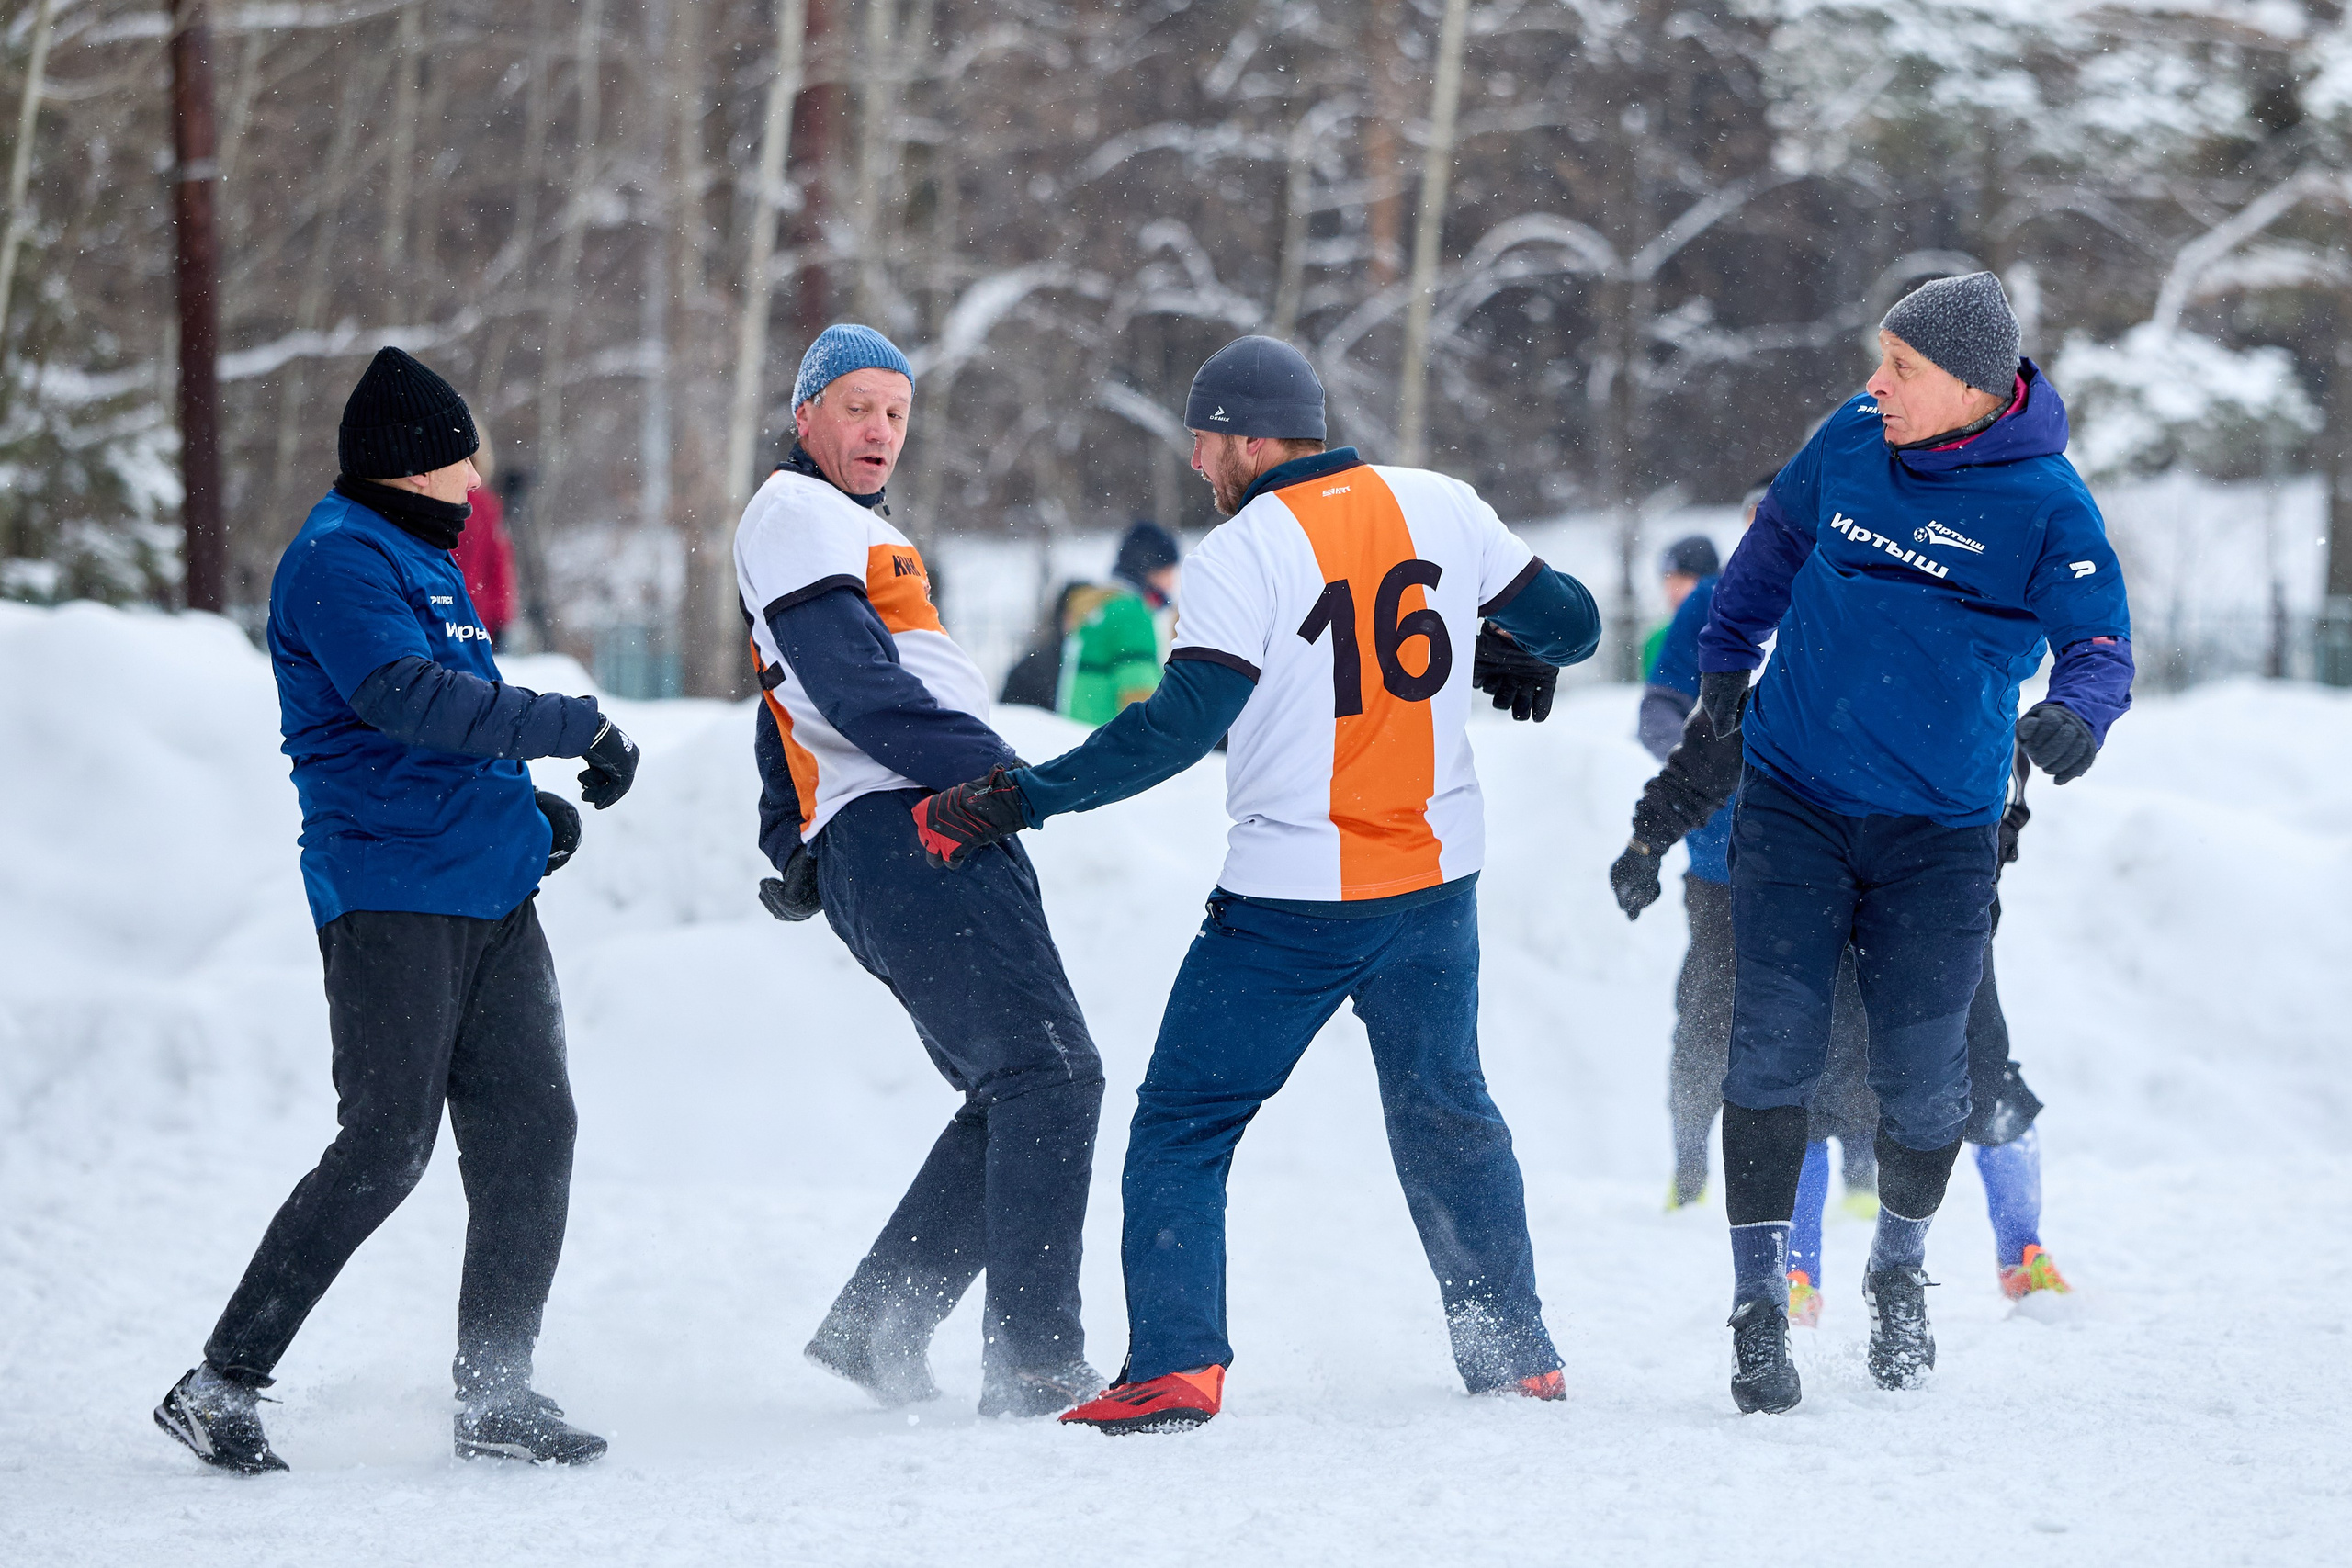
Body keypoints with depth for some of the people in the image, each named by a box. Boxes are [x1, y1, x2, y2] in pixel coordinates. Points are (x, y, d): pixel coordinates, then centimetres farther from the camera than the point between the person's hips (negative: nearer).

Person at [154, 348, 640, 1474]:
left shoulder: (423, 562, 22)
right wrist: (575, 727, -22)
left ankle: (497, 1397, 8)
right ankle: (221, 1384, -2)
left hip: (489, 894, 9)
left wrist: (527, 808, 14)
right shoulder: (339, 559, -9)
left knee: (529, 1130, 2)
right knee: (386, 1147, -11)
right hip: (389, 894, -9)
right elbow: (408, 698, -24)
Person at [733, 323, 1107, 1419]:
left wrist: (791, 852, 30)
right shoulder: (800, 514, -2)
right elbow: (858, 687, -16)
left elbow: (786, 716, 37)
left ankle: (873, 1326, 7)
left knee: (1014, 1101, 8)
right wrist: (1000, 773, -21)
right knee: (1048, 1073, -15)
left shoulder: (851, 530, 31)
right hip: (908, 835, -10)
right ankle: (1035, 1361, -20)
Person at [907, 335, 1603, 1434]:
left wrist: (1016, 799, -17)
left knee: (1183, 1124, 4)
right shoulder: (1441, 509, 2)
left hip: (1292, 899, -5)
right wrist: (1511, 653, 32)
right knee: (1445, 1107, 22)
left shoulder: (1240, 557, -13)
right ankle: (1516, 1353, 25)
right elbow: (1568, 621, 9)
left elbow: (1180, 727, -20)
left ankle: (1175, 1365, -7)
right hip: (1435, 882, 5)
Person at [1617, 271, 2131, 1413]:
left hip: (1938, 827, -2)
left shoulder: (2045, 503, -10)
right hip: (1794, 799, 2)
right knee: (1774, 1041, -10)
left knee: (1922, 1074, 1)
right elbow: (1777, 540, 19)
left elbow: (2098, 643, -13)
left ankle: (1900, 1274, 29)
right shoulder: (1852, 441, 1)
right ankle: (1760, 1307, -6)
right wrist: (1727, 657, 26)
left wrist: (2073, 715, -34)